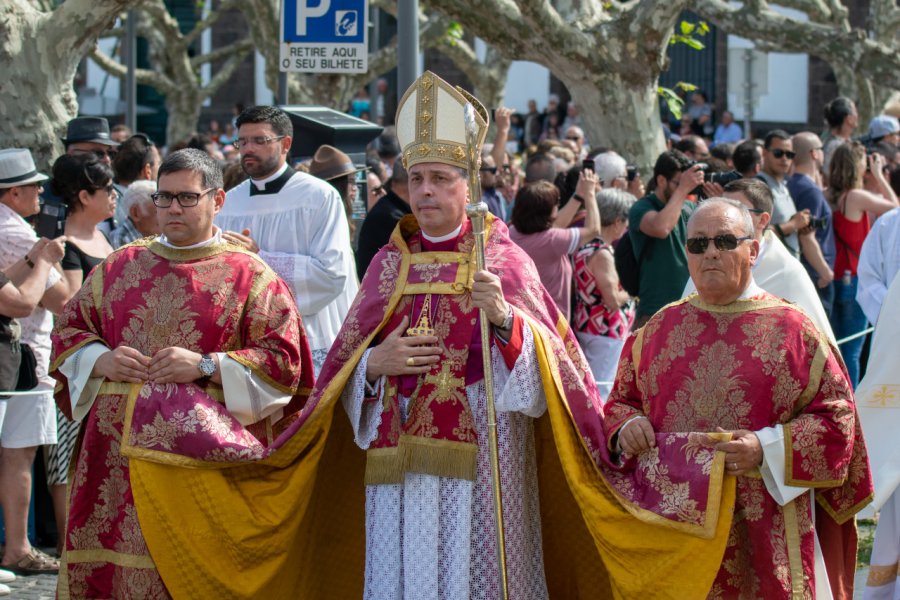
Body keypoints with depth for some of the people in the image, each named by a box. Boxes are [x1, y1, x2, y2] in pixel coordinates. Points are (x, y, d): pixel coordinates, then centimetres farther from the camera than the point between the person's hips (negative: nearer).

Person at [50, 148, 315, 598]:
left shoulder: (250, 277, 3)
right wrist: (101, 361, -3)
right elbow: (68, 331, 19)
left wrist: (206, 366, -14)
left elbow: (282, 358, -3)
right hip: (117, 455, 3)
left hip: (202, 454, -3)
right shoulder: (119, 267, 15)